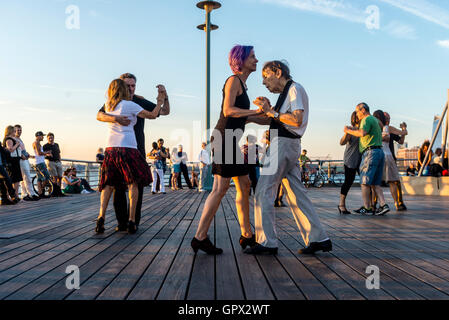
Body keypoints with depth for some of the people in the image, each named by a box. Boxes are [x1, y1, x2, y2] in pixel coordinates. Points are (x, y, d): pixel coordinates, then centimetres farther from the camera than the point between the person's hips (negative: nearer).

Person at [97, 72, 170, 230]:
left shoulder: (140, 102, 5)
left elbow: (165, 111, 5)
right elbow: (99, 115, -14)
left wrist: (164, 95, -14)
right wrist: (116, 118, -33)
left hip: (137, 149, 1)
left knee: (137, 185, -3)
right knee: (118, 186, -4)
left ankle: (134, 221, 5)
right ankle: (122, 222, 3)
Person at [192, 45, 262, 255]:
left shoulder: (241, 84, 22)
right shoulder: (233, 80, -6)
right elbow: (228, 110, -18)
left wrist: (261, 114, 18)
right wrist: (257, 111, -17)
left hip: (231, 139, 10)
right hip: (225, 137, -10)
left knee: (244, 186, 9)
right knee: (220, 188, -10)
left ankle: (247, 235, 16)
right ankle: (200, 237, -4)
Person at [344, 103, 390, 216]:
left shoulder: (367, 119, -6)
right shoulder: (375, 119, 23)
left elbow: (362, 133, -24)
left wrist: (349, 131, -11)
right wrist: (353, 129, 27)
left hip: (371, 152, -9)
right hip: (380, 152, 9)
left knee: (365, 182, -4)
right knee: (375, 183, 9)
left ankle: (367, 208, -4)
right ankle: (383, 205, -2)